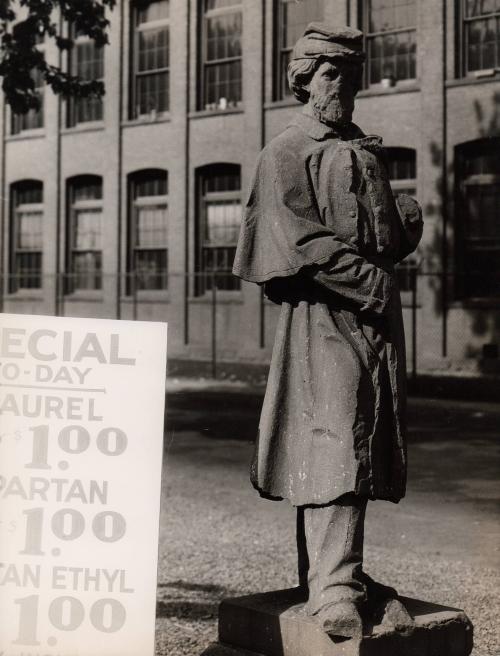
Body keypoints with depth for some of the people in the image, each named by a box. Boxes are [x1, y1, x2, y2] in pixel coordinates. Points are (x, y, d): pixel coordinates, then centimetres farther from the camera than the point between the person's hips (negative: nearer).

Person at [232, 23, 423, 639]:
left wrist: (404, 218, 2)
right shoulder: (286, 153, -1)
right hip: (324, 314, -8)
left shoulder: (366, 150, 21)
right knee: (331, 444, -14)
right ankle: (333, 589, -14)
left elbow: (394, 229, 26)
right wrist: (365, 278, -18)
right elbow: (299, 240, -13)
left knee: (364, 444, 10)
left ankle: (341, 570, 21)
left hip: (375, 315, 8)